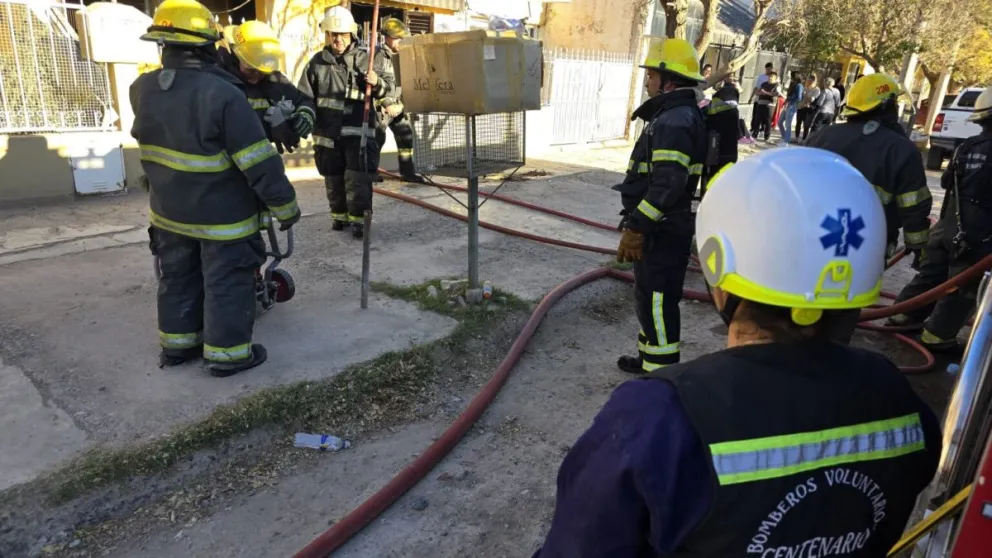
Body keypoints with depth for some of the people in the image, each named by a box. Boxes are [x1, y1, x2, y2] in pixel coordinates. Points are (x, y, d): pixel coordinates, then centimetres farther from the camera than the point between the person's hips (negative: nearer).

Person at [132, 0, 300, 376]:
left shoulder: (142, 89, -3)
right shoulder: (222, 95, -25)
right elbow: (259, 164, -24)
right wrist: (285, 207, -15)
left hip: (168, 211, 7)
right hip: (222, 215, -7)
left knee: (178, 278, 21)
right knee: (228, 283, 7)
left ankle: (176, 344, 35)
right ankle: (227, 354, 18)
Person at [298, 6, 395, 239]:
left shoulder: (367, 58, 1)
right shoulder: (317, 62, 6)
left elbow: (388, 88, 6)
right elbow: (305, 97, 10)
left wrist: (377, 83, -15)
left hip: (358, 128, -2)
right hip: (327, 131, 3)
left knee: (358, 177, -7)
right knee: (333, 177, 13)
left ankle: (359, 218, 2)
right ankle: (339, 214, 29)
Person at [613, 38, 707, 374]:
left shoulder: (674, 121, -19)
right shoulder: (678, 115, 16)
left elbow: (667, 184, -28)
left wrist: (635, 228, -25)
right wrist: (638, 224, 24)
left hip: (662, 231, -11)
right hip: (662, 228, 11)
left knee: (657, 302, -4)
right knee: (649, 297, 21)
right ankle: (651, 359, 36)